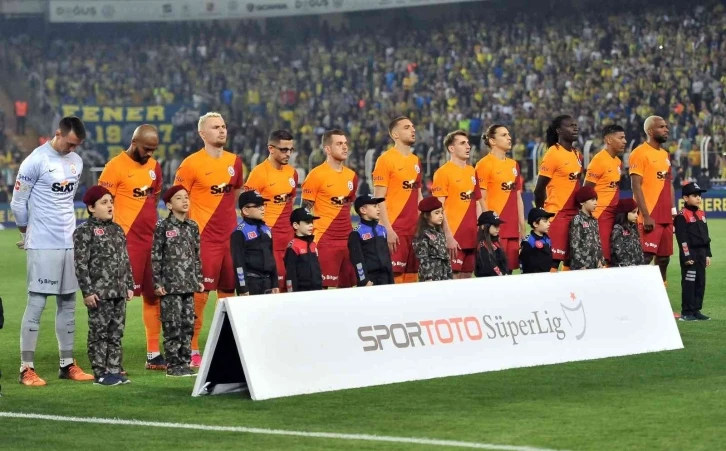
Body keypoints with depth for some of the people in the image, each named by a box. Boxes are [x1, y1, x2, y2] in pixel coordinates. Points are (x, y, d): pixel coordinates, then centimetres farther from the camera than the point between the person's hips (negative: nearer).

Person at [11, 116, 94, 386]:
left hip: (69, 243, 7)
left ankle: (67, 364, 17)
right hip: (42, 245, -7)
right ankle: (27, 368, -3)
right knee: (36, 303, -6)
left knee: (68, 303, 10)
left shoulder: (76, 162, 9)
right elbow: (18, 203, -7)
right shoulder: (36, 161, -12)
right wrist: (27, 233, 5)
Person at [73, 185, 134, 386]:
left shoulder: (117, 230, 15)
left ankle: (114, 370, 16)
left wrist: (129, 285, 14)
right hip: (99, 293, -7)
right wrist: (87, 291, -15)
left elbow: (126, 261, 19)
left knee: (116, 333, 9)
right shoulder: (84, 231, -7)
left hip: (119, 292, 7)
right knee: (99, 333, -2)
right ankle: (100, 374, 1)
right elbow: (81, 264, -11)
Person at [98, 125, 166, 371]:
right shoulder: (115, 167, -10)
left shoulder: (154, 166, 11)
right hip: (127, 241, -7)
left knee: (153, 296, 10)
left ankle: (153, 355, 17)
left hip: (152, 239, 7)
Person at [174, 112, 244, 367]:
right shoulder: (191, 164, -7)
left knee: (229, 291, 8)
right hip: (204, 238, -6)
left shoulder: (234, 162, 10)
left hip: (230, 236, 6)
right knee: (200, 293, -6)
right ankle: (192, 351, -1)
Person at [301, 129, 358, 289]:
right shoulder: (316, 175, -7)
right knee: (325, 288, -8)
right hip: (325, 241, -6)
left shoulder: (352, 176, 12)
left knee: (348, 286, 5)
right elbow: (306, 211, -6)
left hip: (347, 240, 6)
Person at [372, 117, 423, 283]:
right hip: (395, 230, -7)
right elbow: (379, 198, -10)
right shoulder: (385, 160, -6)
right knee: (394, 276, -9)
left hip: (414, 229, 7)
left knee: (411, 275, 6)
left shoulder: (416, 161, 15)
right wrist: (388, 229, -17)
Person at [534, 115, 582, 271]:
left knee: (572, 258, 9)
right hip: (556, 214, -8)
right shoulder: (553, 154, -11)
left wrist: (580, 209, 15)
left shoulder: (576, 155, 13)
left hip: (573, 214, 8)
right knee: (553, 259, -9)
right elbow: (539, 189, -11)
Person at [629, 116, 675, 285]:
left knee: (664, 257, 10)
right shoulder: (640, 153, -9)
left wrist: (673, 211, 11)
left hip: (666, 216, 8)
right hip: (650, 217, -8)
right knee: (645, 257, -11)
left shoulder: (665, 154, 17)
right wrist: (646, 216, -19)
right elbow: (636, 187, -14)